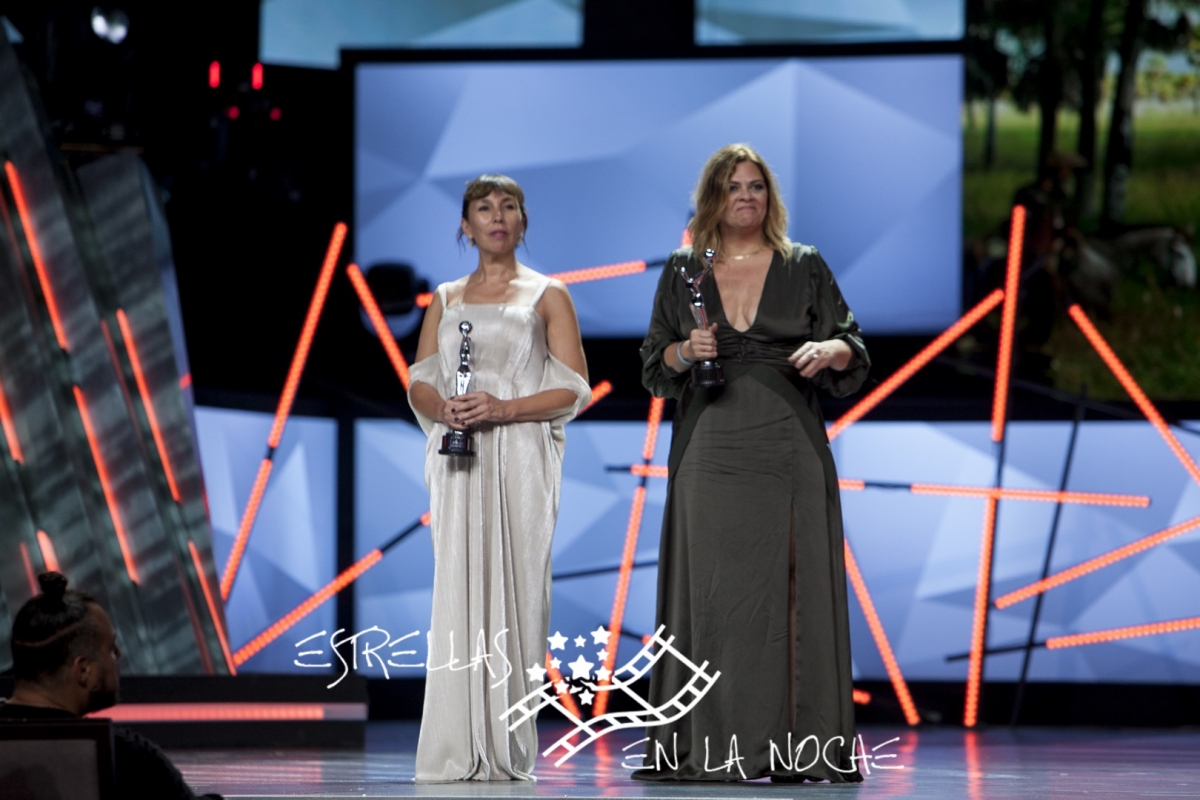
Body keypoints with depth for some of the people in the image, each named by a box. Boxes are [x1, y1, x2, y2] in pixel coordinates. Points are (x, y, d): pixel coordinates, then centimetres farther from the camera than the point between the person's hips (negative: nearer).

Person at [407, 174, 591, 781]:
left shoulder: (547, 295, 8)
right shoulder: (446, 299, 17)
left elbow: (573, 390, 1)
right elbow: (420, 384, 14)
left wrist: (502, 408, -13)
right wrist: (444, 409, -9)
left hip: (520, 461, -2)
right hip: (458, 462, 2)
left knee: (514, 590, -8)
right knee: (459, 590, -6)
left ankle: (506, 750, -6)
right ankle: (457, 751, -7)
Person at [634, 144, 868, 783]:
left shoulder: (805, 268, 9)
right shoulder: (683, 272, 11)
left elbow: (853, 351, 6)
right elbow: (653, 364, 12)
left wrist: (827, 349, -16)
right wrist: (684, 351, -9)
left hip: (789, 453, -1)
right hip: (711, 454, 1)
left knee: (789, 591, -5)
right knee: (712, 594, -4)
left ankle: (796, 747, -4)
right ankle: (708, 747, -3)